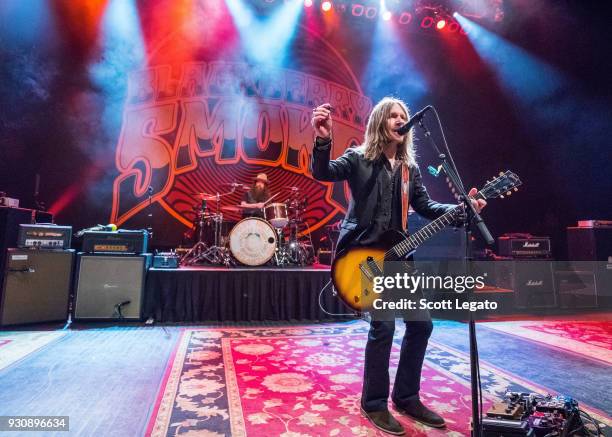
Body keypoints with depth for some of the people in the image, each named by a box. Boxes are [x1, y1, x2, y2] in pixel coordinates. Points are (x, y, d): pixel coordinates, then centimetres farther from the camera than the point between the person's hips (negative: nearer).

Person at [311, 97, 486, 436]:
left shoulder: (410, 168, 15)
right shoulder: (358, 158, -1)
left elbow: (425, 206, 11)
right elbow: (323, 172, -17)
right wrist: (323, 141, -36)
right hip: (361, 253, -7)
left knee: (421, 323, 7)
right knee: (383, 325, -13)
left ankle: (406, 397, 26)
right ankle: (374, 403, 10)